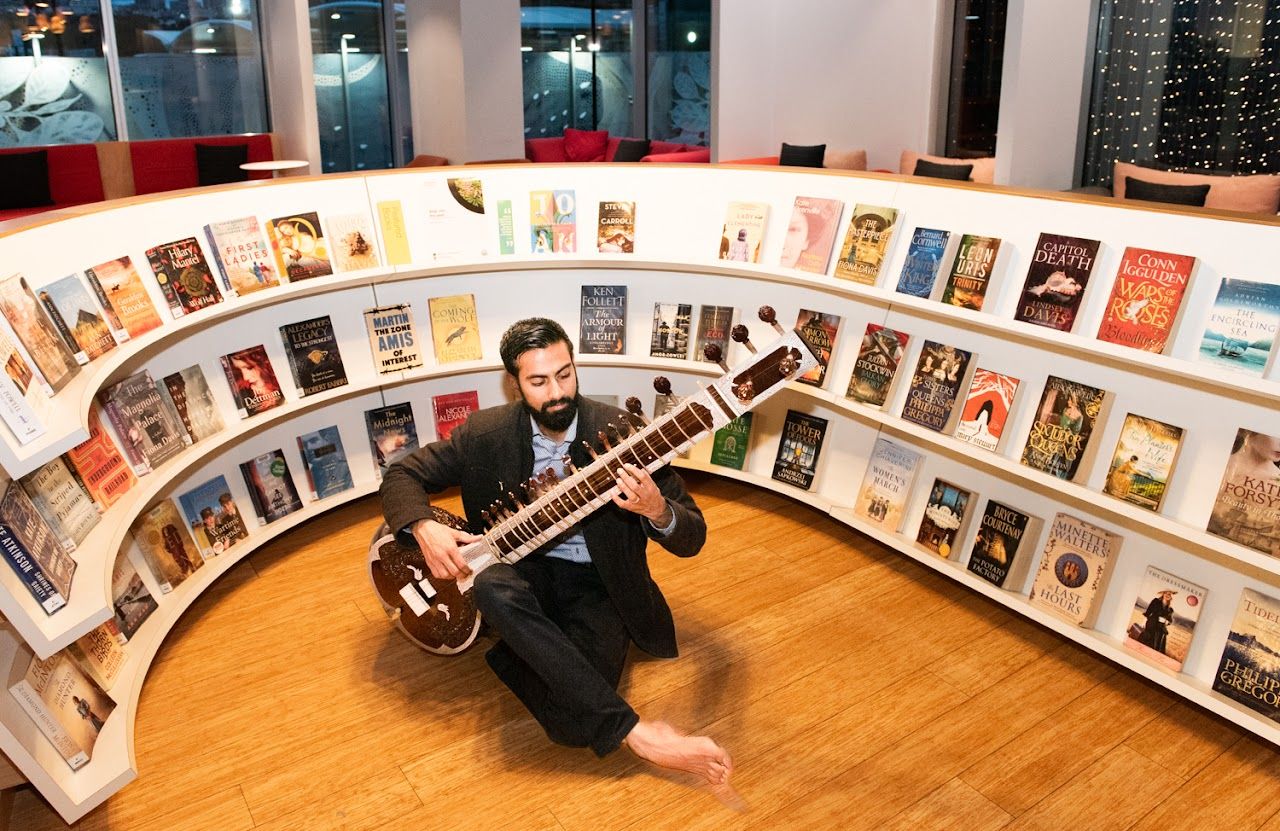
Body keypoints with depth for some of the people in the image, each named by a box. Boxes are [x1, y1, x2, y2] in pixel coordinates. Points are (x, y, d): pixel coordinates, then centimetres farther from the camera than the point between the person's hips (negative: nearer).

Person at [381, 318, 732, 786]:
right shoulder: (486, 434, -6)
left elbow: (692, 539, -11)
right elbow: (402, 475, 4)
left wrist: (657, 511, -36)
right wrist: (423, 527, -19)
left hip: (598, 584, -2)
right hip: (524, 570, 3)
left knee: (571, 703, -32)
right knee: (493, 587, -38)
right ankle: (635, 734, -36)